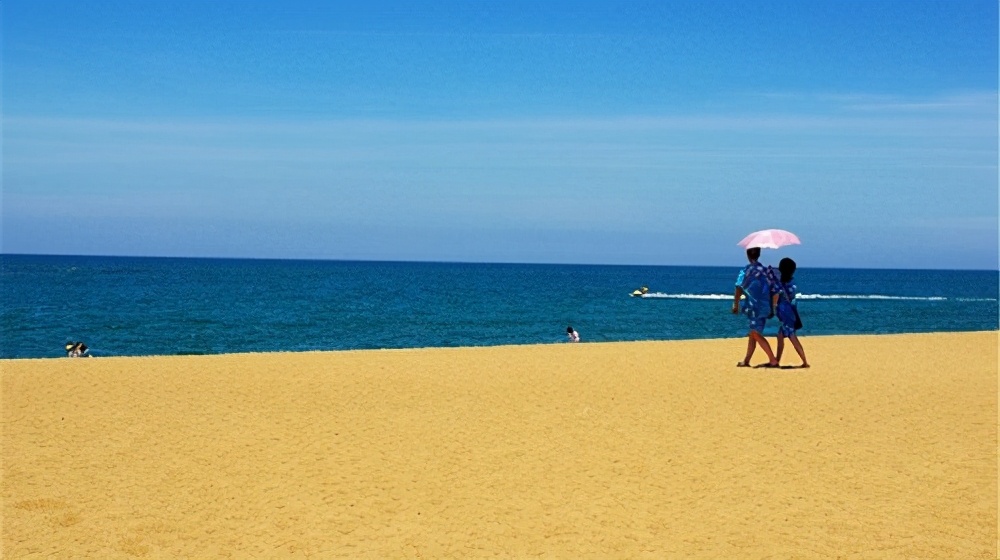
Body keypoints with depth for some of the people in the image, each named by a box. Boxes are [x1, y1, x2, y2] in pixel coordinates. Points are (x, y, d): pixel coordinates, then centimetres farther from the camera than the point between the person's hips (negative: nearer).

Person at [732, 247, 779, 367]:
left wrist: (735, 305, 4)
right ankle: (746, 361, 20)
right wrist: (771, 309, 15)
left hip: (755, 307, -7)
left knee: (756, 334, -5)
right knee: (753, 334, 14)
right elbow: (771, 289, 8)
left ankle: (773, 361, -12)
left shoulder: (746, 271, -7)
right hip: (765, 306, 7)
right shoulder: (765, 270, 8)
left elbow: (739, 289, -7)